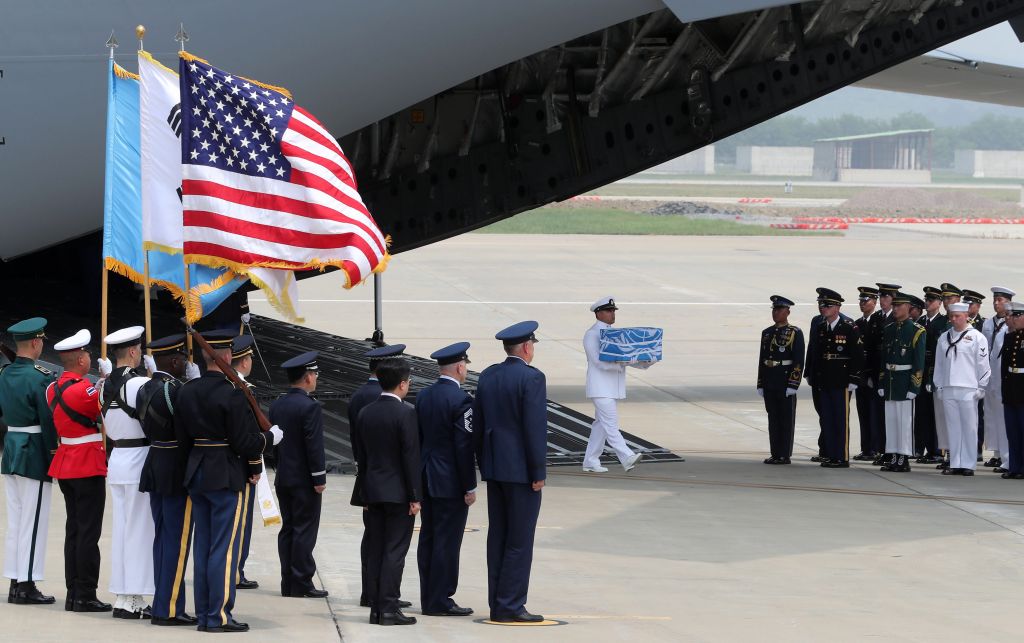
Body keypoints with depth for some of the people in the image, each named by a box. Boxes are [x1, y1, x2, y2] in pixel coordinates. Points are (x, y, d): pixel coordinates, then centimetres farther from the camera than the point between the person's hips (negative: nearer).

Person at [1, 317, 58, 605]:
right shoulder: (40, 378, -16)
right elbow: (48, 421, -16)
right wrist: (53, 456, -8)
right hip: (34, 455, -7)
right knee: (33, 521, -2)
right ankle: (27, 585, 0)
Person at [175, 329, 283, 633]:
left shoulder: (186, 391, 4)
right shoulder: (232, 395, -18)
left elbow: (182, 430, 11)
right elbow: (245, 443, -19)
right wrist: (270, 437, 2)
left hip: (196, 474, 7)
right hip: (226, 477, -7)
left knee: (202, 546, 12)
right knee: (224, 548, -2)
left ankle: (203, 614, 17)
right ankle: (219, 616, -1)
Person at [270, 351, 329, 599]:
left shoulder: (277, 405, 8)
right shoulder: (310, 407, -16)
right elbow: (314, 446, -18)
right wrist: (319, 479, -13)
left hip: (283, 478, 8)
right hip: (304, 480, -8)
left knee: (288, 529, 10)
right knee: (305, 530, -3)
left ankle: (288, 583, 12)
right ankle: (301, 584, -3)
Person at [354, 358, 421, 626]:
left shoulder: (365, 413, 7)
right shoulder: (406, 413, -12)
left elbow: (360, 456, 11)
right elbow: (411, 456, -14)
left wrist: (365, 494, 16)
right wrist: (415, 496, -10)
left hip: (372, 491, 6)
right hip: (398, 492, -6)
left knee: (375, 551, 8)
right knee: (395, 551, -4)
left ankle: (376, 607, 9)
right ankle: (389, 608, -7)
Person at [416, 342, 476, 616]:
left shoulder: (423, 396, 7)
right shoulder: (460, 400, -16)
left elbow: (417, 439, 11)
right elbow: (464, 447, -17)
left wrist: (420, 476, 18)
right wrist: (469, 487, -12)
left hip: (426, 479, 8)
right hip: (450, 481, -8)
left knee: (428, 539, 11)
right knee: (447, 541, -3)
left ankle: (429, 598, 17)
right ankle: (439, 601, -2)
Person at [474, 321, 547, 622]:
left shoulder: (487, 376, 9)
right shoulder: (532, 378, -13)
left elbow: (478, 424, 12)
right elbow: (535, 427, -17)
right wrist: (538, 472, -12)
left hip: (494, 467, 7)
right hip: (521, 470, -7)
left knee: (498, 537, 10)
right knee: (520, 540, -3)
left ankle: (498, 604, 13)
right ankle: (510, 606, -4)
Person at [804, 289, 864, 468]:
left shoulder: (849, 329, -7)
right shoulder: (820, 329, 10)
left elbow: (858, 356, -8)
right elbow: (812, 352, 17)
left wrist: (853, 380, -12)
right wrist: (810, 374, 14)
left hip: (841, 383, -6)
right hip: (823, 383, 6)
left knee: (841, 420, -2)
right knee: (826, 420, 8)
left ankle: (842, 458, 1)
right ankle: (830, 455, 14)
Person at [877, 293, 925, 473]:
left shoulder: (917, 331, -6)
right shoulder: (888, 330, 12)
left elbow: (919, 363, -9)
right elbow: (883, 359, 14)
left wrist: (914, 387, -14)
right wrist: (881, 383, 9)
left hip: (905, 381, -6)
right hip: (889, 382, 6)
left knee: (905, 420, -3)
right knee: (890, 420, 8)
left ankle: (904, 459, 0)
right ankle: (893, 457, 13)